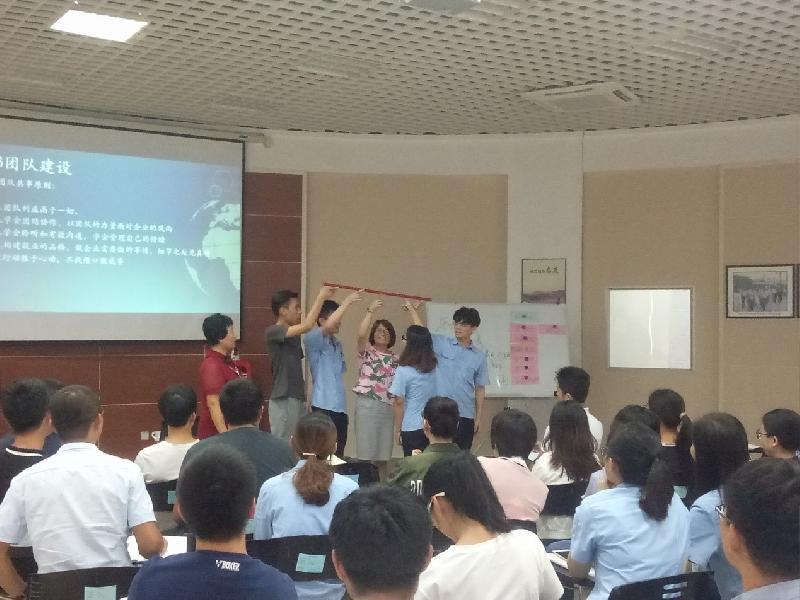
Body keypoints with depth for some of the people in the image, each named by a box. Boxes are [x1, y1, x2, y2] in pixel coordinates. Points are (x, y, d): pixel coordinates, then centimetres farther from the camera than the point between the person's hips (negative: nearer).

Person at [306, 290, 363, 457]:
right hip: (324, 406, -8)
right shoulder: (313, 339, -6)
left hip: (340, 407, 8)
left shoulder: (337, 343, 18)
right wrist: (348, 301, -18)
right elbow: (328, 326, -26)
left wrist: (343, 407, 18)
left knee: (338, 455, 9)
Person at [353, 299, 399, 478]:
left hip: (387, 407, 4)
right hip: (367, 404, -4)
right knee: (366, 453, -3)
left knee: (383, 455, 8)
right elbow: (361, 334, -16)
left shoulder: (395, 358, 16)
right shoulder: (367, 352, 3)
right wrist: (371, 311, -20)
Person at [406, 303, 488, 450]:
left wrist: (478, 417, 5)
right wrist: (412, 310, -13)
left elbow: (480, 389, 8)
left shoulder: (479, 356, 6)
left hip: (465, 415, 1)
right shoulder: (442, 344, 4)